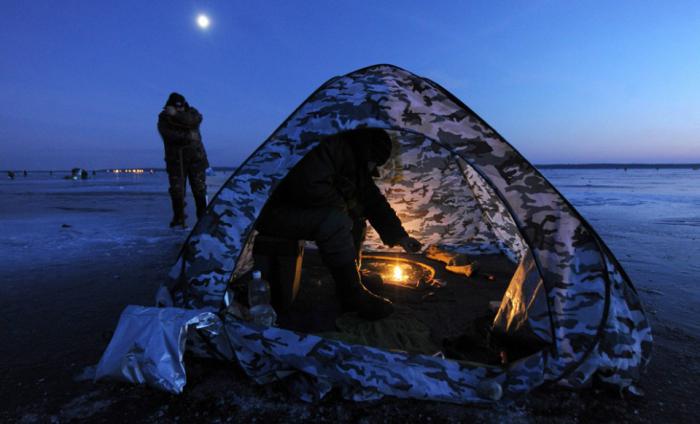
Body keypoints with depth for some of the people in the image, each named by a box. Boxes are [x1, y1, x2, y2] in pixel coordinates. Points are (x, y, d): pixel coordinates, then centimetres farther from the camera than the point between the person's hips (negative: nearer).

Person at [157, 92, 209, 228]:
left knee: (199, 189, 4)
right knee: (177, 190, 0)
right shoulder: (163, 118, 0)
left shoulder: (192, 112, 4)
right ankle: (179, 218, 11)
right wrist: (188, 136, -20)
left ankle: (203, 218, 12)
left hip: (195, 157, 1)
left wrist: (175, 115, -24)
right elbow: (169, 135, -17)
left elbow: (194, 120, -20)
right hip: (175, 160, -1)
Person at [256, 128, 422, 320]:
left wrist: (399, 236, 7)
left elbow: (375, 202, 12)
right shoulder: (333, 147, -21)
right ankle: (353, 296, -19)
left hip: (306, 211, 10)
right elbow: (309, 188, -34)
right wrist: (343, 205, -16)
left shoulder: (357, 166, 8)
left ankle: (350, 278, 9)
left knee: (356, 215, 6)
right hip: (276, 215, -9)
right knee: (335, 220, -31)